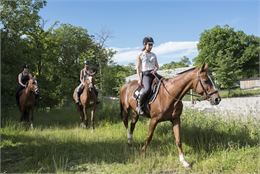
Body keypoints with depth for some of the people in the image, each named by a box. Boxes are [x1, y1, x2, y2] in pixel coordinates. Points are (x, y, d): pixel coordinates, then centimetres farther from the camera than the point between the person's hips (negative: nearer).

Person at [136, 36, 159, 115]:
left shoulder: (153, 55, 19)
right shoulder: (140, 55, 5)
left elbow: (157, 66, 21)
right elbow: (138, 68, 1)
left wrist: (155, 70, -3)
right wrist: (139, 78, -9)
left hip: (154, 74, 6)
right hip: (145, 74, -6)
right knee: (147, 89, -32)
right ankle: (140, 106, -16)